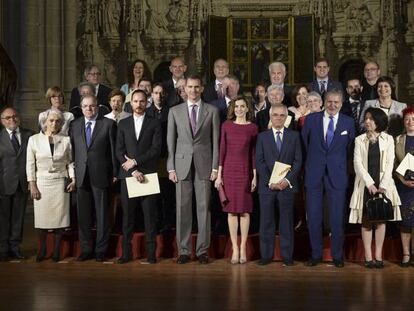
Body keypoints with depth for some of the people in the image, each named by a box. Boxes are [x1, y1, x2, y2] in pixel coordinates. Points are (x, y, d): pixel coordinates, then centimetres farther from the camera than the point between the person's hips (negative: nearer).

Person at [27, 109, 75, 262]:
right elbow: (30, 164, 2)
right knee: (42, 217, 1)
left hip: (60, 183, 1)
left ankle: (56, 250, 13)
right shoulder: (34, 139, 1)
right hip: (41, 183, 0)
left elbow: (70, 162, 9)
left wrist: (73, 178, -3)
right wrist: (32, 185, -3)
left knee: (59, 216, 1)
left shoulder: (66, 140, 3)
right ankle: (42, 249, 14)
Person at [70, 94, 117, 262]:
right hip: (81, 176, 3)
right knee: (83, 215, 7)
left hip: (100, 175, -3)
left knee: (102, 214, 2)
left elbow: (113, 150, 1)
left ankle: (100, 250, 11)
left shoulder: (108, 124, 2)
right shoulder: (74, 125, 11)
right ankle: (86, 249, 17)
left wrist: (114, 173, -2)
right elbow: (71, 149, 10)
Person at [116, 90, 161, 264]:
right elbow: (119, 151, 5)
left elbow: (156, 150, -4)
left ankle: (151, 252, 4)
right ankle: (126, 252, 8)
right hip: (127, 175, 2)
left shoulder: (154, 124, 7)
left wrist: (135, 162, -10)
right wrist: (133, 171, -7)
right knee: (127, 215, 3)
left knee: (150, 215, -1)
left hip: (148, 175, -2)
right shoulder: (123, 124, 12)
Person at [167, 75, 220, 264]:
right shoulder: (175, 111, 9)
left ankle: (202, 250, 9)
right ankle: (183, 250, 8)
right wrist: (171, 168, 0)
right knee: (182, 208, 1)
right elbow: (170, 141, 7)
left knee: (204, 208, 1)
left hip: (204, 165, -1)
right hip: (182, 165, 1)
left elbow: (215, 141, 5)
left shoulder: (212, 111, 6)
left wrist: (215, 168, -1)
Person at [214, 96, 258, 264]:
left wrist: (255, 176, -2)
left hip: (245, 171, -1)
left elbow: (254, 153, 3)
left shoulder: (252, 128, 3)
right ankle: (235, 249, 7)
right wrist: (219, 174, 0)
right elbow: (222, 150, 4)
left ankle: (243, 248, 10)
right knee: (231, 210, 2)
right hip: (229, 171, 1)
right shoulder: (226, 126, 5)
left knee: (245, 210, 2)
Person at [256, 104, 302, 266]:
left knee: (287, 221, 2)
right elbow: (259, 162, 2)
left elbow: (298, 160, 2)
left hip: (287, 185, 0)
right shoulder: (262, 136, 9)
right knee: (266, 221, 2)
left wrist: (287, 180, -11)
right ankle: (266, 255, 8)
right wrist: (269, 182, -10)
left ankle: (287, 255, 8)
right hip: (267, 185, 1)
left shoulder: (294, 136, 8)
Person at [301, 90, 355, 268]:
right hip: (314, 173, 1)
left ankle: (337, 256, 15)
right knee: (313, 217, 4)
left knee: (337, 218, 2)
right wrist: (313, 159, 10)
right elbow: (305, 143, 11)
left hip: (337, 175, 0)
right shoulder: (311, 119, 3)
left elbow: (349, 147, 11)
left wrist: (339, 164, 8)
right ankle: (316, 254, 17)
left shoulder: (348, 122, 4)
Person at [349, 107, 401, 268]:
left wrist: (382, 185, -11)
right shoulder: (359, 140, 7)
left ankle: (378, 256, 4)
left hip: (383, 184, 0)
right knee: (366, 221, -1)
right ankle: (368, 257, 0)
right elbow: (358, 163, -2)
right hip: (365, 184, 0)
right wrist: (370, 183, -13)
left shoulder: (388, 139, 7)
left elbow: (390, 163, 0)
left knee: (380, 220, 1)